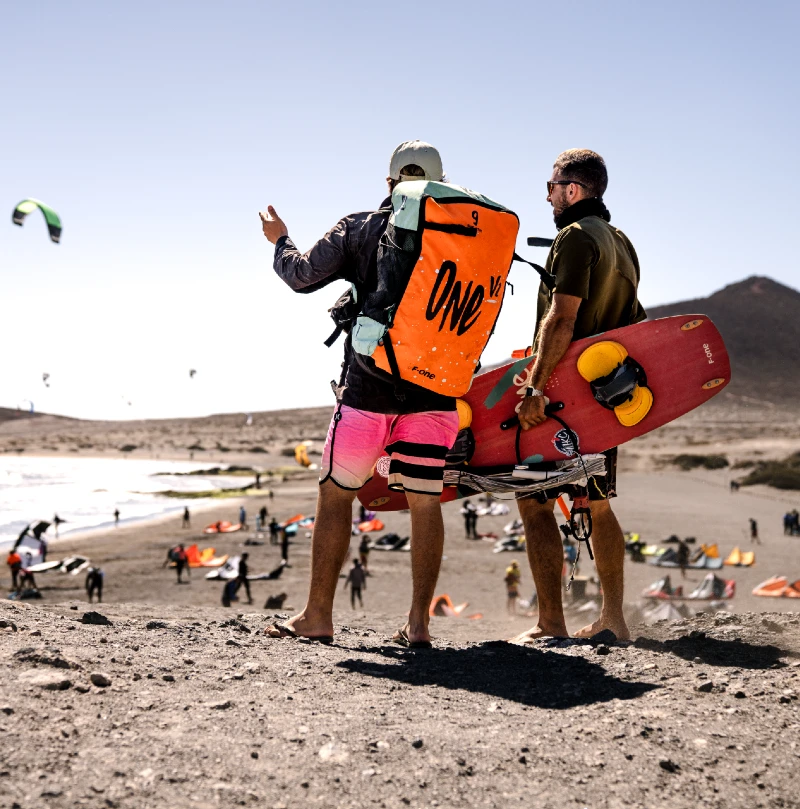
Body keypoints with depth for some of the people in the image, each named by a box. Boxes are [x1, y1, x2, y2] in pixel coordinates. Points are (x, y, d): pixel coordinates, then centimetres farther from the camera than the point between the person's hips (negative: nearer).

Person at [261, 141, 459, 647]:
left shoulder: (360, 229, 2)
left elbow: (302, 275, 0)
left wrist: (281, 240, 19)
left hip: (370, 383, -2)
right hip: (437, 390, 2)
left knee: (336, 494, 8)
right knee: (425, 502, 8)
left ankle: (318, 615, 10)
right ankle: (419, 622, 9)